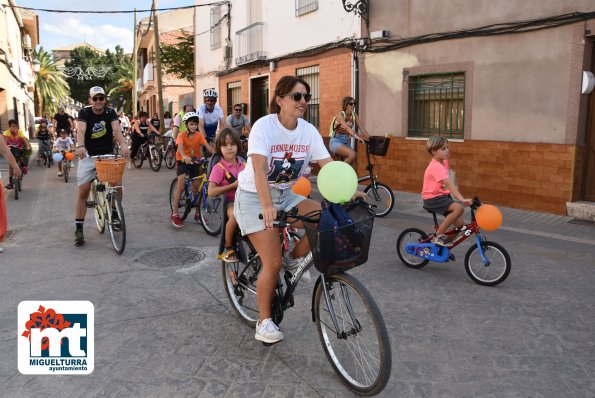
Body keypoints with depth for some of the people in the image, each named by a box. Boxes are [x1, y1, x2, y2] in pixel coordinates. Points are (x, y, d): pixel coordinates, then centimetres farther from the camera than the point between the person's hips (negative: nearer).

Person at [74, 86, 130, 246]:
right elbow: (80, 130, -24)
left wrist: (123, 145, -40)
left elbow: (116, 128, -20)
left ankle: (114, 213, 11)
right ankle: (79, 230, 1)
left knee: (117, 185, -17)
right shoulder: (84, 113, -5)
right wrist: (80, 146, -44)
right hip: (88, 156, -1)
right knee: (82, 192, -8)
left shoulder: (110, 112, -2)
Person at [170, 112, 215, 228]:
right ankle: (174, 214, -11)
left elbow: (207, 146, -18)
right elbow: (180, 147, -33)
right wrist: (184, 157, -54)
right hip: (183, 161, -3)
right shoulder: (182, 135, -15)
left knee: (197, 186, 2)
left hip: (194, 161, 3)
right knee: (181, 185, -17)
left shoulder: (199, 135, -6)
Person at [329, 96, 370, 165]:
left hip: (347, 142, 6)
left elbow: (362, 129, -2)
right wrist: (356, 136, -47)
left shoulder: (354, 116, 5)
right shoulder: (340, 114, -13)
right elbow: (346, 127, -31)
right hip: (336, 142, -6)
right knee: (352, 154, -29)